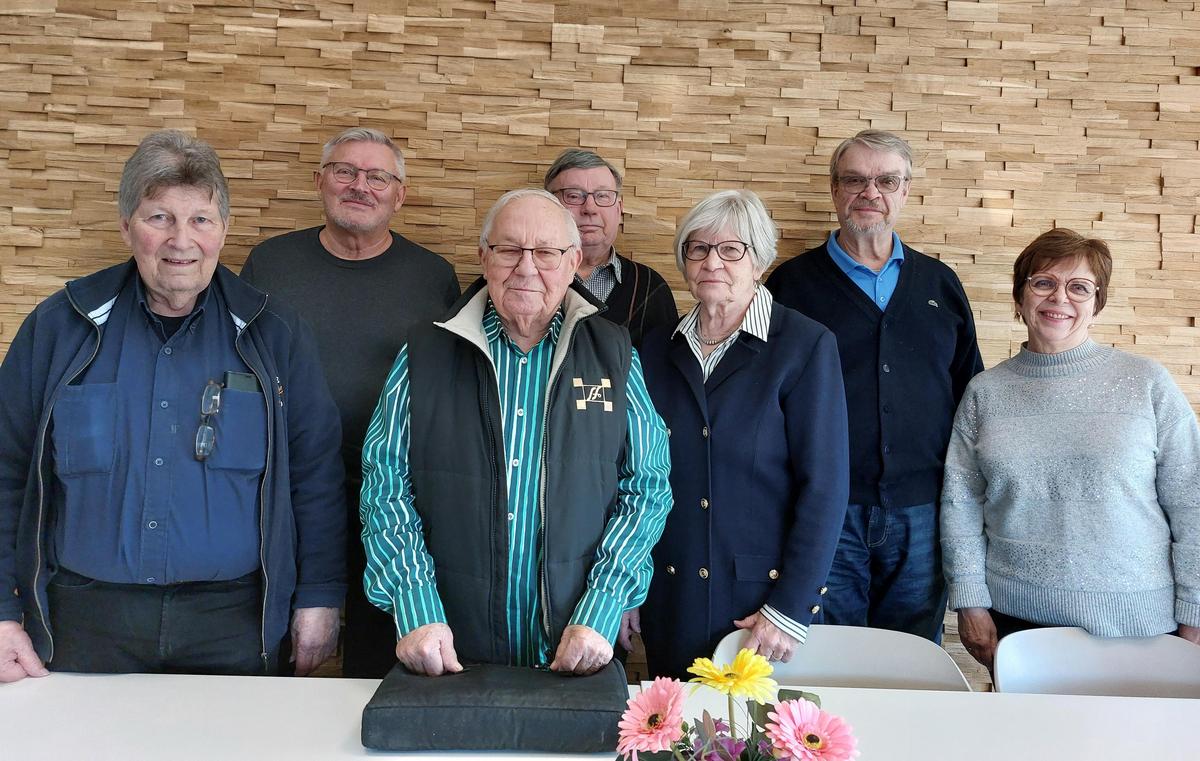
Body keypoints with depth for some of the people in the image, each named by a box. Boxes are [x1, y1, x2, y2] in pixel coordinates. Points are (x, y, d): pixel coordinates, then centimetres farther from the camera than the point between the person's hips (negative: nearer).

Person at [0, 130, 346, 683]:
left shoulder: (273, 335, 0)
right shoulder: (58, 327, 1)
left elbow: (315, 476, 2)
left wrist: (318, 597, -1)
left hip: (233, 620, 0)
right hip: (85, 620, 1)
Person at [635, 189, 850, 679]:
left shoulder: (806, 345, -8)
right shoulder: (658, 350, 6)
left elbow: (824, 486, -11)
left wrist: (791, 608, -14)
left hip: (762, 595, -3)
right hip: (669, 596, 4)